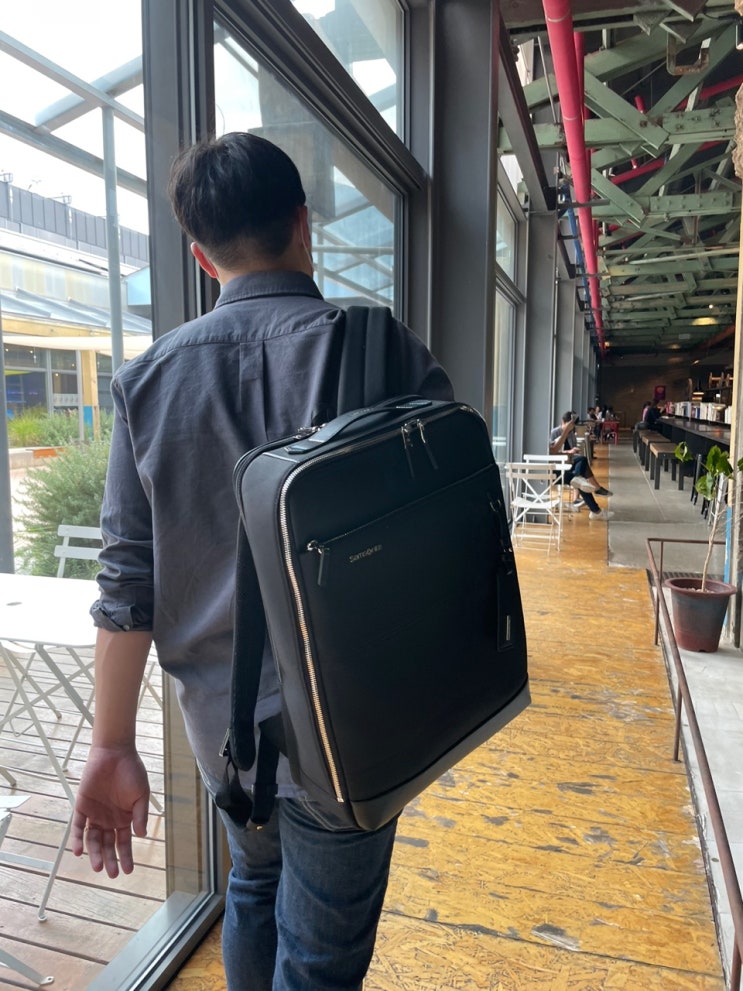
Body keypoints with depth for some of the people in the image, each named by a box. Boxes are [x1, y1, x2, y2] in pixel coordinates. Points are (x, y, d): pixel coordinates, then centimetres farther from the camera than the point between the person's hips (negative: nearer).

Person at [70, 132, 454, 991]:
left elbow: (127, 581, -5)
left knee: (255, 887, 30)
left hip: (219, 725, 4)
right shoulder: (386, 352, -14)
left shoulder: (149, 378, -5)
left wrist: (112, 744, 3)